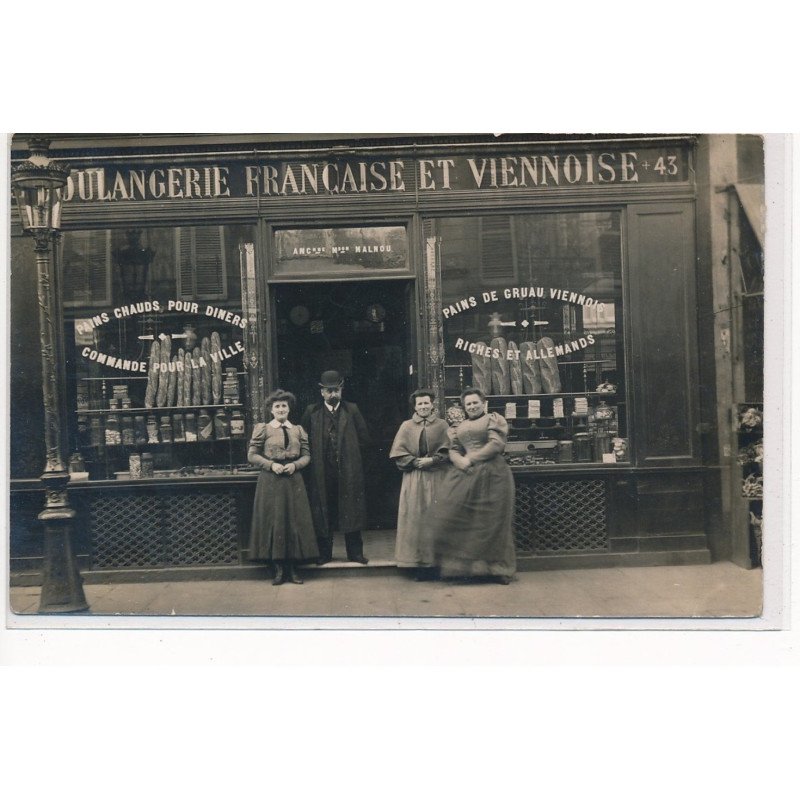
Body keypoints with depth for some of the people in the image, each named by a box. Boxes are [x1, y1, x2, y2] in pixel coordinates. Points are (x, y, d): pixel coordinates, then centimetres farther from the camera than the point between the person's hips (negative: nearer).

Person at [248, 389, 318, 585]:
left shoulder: (298, 430, 10)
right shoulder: (262, 429, 2)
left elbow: (307, 455, 9)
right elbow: (252, 455, 0)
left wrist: (295, 465, -10)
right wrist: (271, 465, -13)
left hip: (294, 481, 3)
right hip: (270, 481, -2)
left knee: (295, 522, 2)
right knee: (273, 522, -1)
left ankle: (293, 568, 10)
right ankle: (278, 569, 6)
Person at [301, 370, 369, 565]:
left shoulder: (351, 410, 5)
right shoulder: (312, 412, 5)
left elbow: (364, 438, 7)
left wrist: (349, 452, 3)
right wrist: (316, 454, 0)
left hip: (348, 470, 0)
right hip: (322, 472, 0)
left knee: (351, 511, 3)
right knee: (323, 512, 6)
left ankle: (355, 553, 12)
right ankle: (324, 553, 16)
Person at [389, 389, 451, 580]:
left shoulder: (442, 425, 7)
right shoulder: (406, 426, 9)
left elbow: (448, 451, -1)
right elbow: (398, 453, 1)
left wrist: (431, 460, -13)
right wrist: (416, 462, -11)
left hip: (436, 479, -1)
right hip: (413, 480, 1)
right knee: (415, 519, -1)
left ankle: (434, 561, 5)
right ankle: (418, 563, 3)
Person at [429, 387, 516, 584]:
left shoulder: (494, 420, 4)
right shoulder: (459, 427, 22)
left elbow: (496, 444, -9)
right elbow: (453, 450, 13)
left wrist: (471, 459, -11)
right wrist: (461, 461, -10)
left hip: (491, 475, -5)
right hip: (465, 476, 5)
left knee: (492, 522, -2)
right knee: (452, 514, -5)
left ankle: (498, 569, 10)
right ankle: (460, 566, 4)